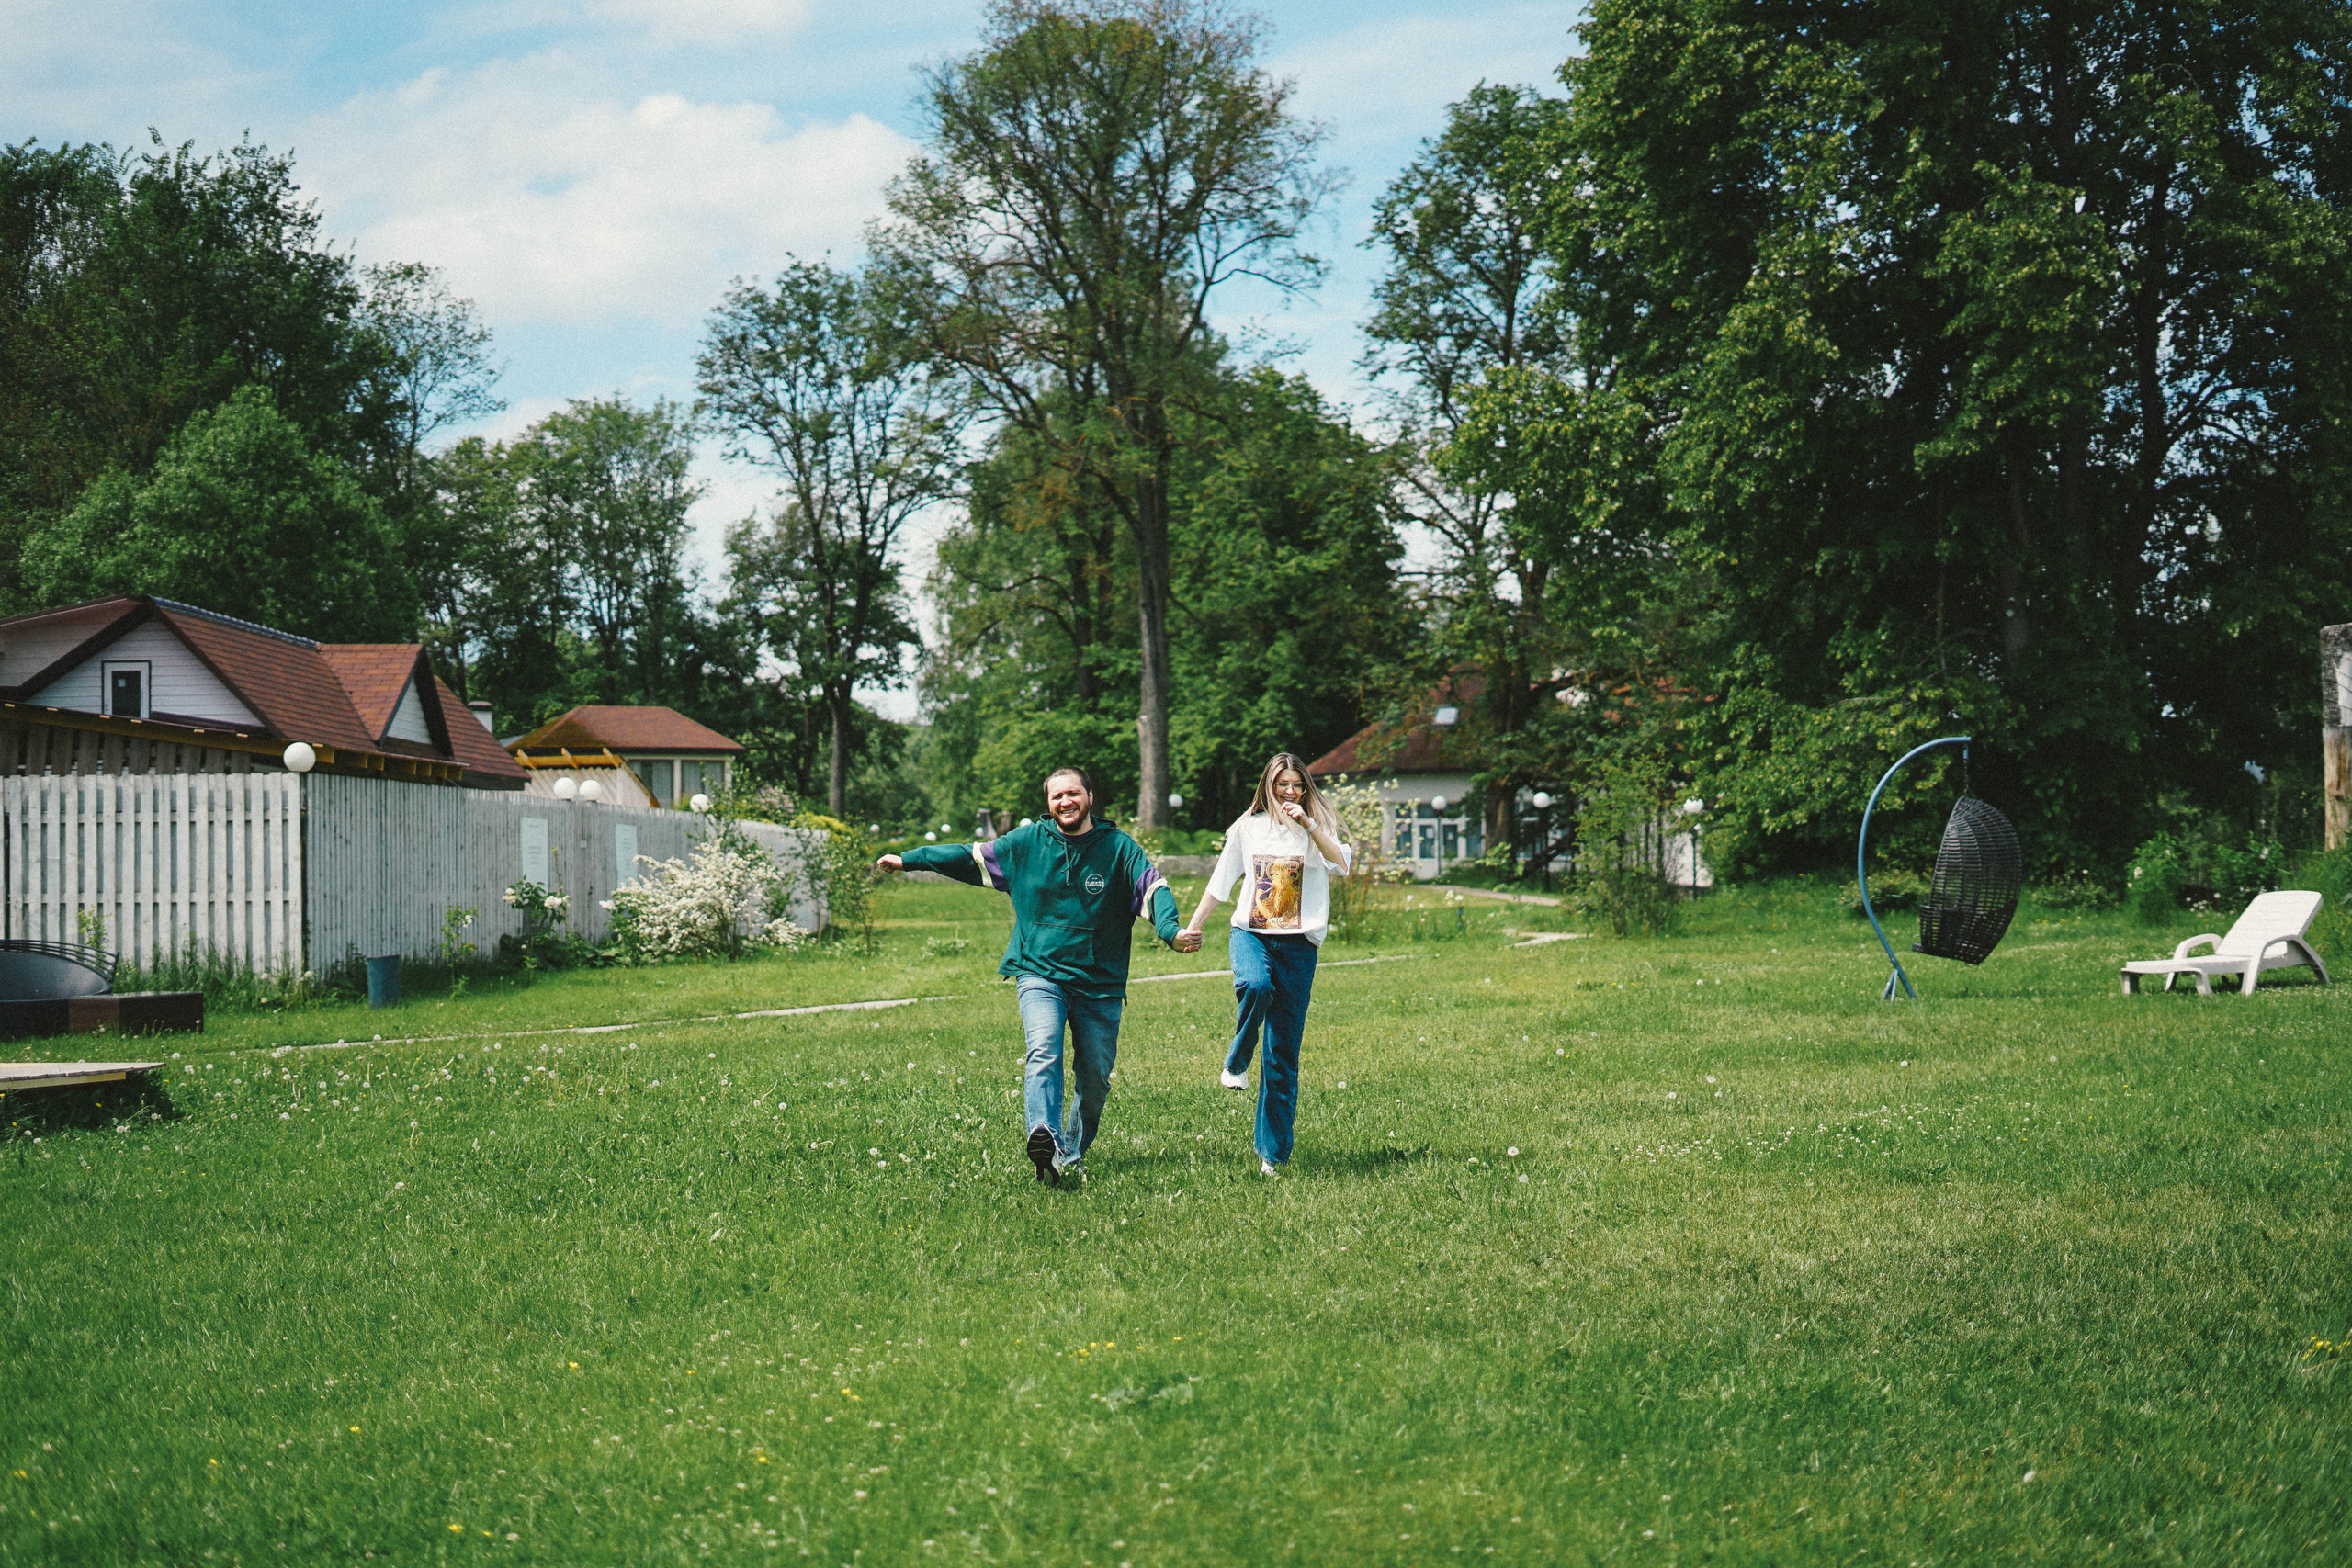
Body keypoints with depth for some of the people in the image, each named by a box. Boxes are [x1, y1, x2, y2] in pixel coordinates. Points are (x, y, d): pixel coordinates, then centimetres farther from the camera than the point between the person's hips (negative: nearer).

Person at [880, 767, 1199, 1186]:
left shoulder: (1119, 848, 1)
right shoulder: (1026, 843, 6)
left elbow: (1154, 888, -13)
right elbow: (970, 856, 16)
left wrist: (1171, 931, -33)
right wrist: (909, 859, 19)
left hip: (1100, 982, 1)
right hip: (1039, 974, -1)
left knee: (1095, 1080, 5)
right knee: (1044, 1051, -26)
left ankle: (1071, 1154, 24)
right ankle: (1044, 1138, -43)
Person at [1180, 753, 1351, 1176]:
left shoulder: (1317, 828, 8)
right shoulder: (1248, 828, 11)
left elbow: (1342, 863, -12)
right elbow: (1220, 882, 18)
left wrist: (1307, 824, -20)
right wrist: (1191, 928, 17)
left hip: (1298, 943, 0)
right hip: (1251, 933, 0)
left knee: (1283, 1053, -2)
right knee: (1256, 986, -37)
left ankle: (1273, 1152, 5)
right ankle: (1236, 1062, -9)